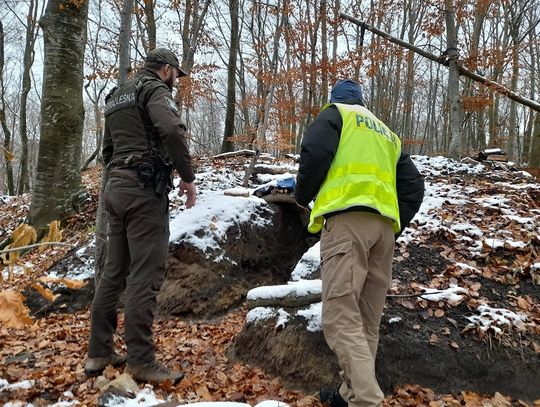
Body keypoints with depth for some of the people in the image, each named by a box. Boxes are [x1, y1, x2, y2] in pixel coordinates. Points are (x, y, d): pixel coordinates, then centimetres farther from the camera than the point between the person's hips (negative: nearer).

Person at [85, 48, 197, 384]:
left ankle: (99, 353, 17)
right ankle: (141, 360, -4)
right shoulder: (154, 88, -3)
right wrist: (189, 176, -14)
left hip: (116, 188, 9)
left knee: (115, 271, 11)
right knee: (146, 275, -8)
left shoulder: (117, 97, 24)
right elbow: (172, 130, -22)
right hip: (144, 190, -9)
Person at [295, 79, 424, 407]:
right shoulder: (388, 134, 32)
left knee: (341, 317, -13)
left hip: (348, 219, -7)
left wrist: (303, 196, 9)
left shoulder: (335, 113, 13)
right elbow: (414, 185, 22)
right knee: (367, 320, 10)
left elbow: (314, 153, -7)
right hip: (385, 226, 7)